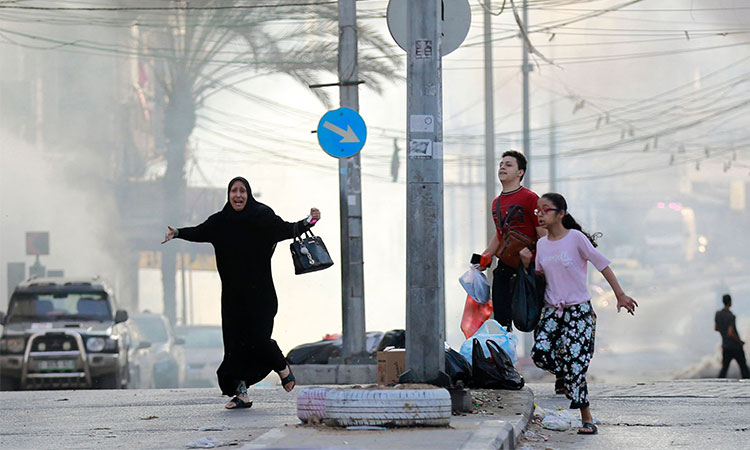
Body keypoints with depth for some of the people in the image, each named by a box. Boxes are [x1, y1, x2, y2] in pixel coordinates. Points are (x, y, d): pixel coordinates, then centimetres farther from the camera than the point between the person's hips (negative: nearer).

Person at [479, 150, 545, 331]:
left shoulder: (530, 198, -7)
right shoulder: (496, 202, 14)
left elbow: (544, 236, -8)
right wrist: (484, 258, 13)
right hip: (504, 268, 7)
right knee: (501, 318, 5)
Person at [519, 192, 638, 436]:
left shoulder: (576, 238, -8)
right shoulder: (542, 244, 9)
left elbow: (602, 265, -5)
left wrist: (620, 295, -8)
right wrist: (526, 263, -2)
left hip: (579, 310, -5)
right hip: (552, 309, 5)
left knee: (574, 364, -12)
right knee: (540, 352, -17)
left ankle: (586, 418, -2)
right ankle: (562, 373, 18)